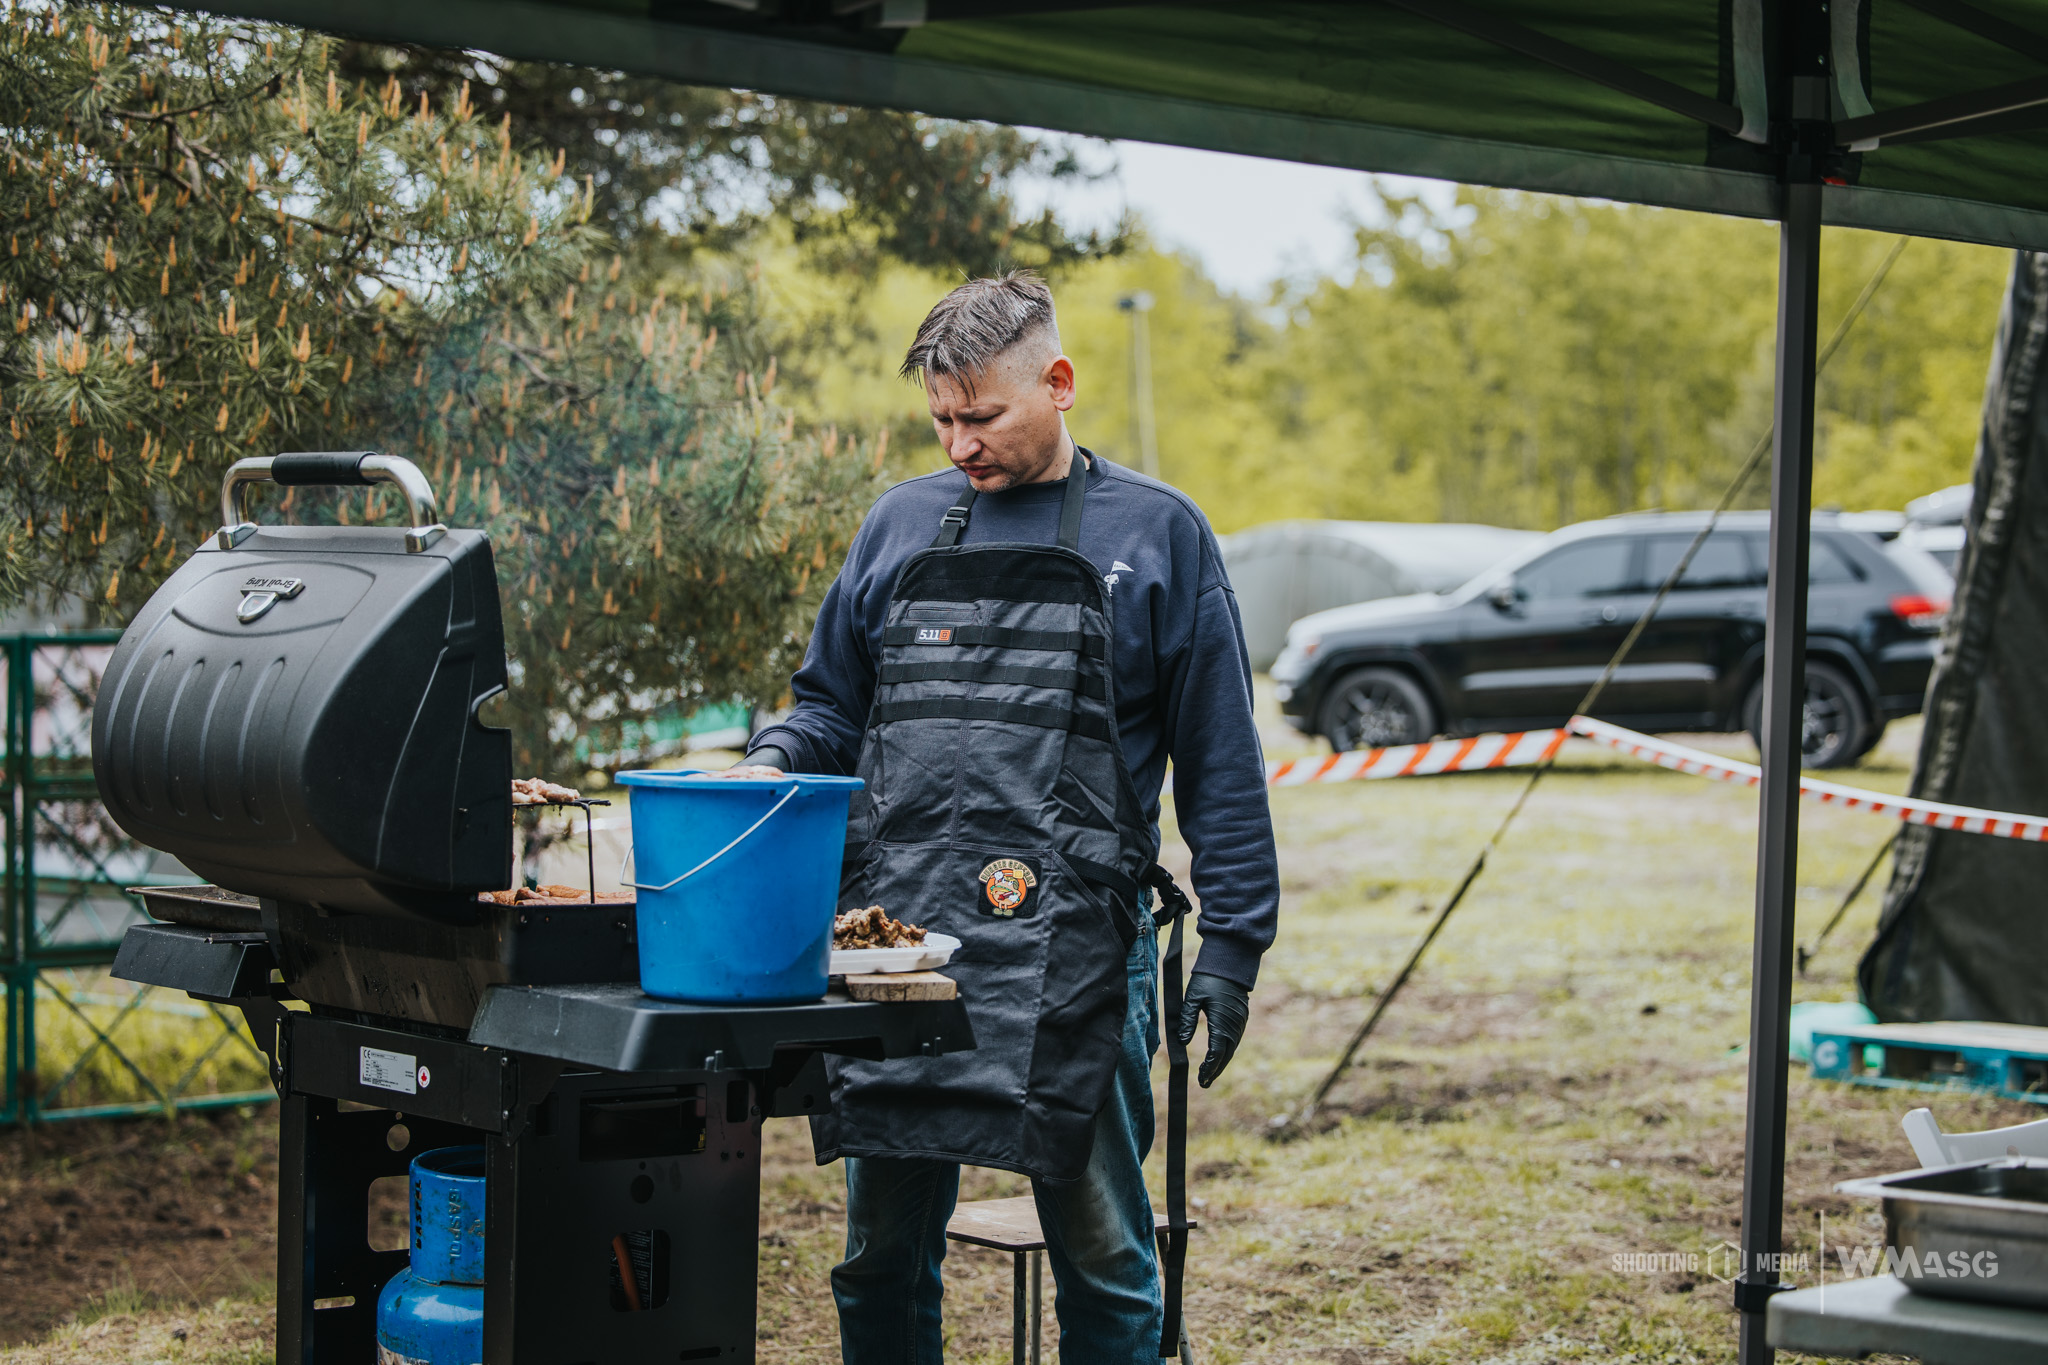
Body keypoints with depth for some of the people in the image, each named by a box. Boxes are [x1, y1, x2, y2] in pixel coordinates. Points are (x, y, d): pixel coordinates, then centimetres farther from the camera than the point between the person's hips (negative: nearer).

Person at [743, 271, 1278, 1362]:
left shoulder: (1156, 533, 5)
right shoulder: (901, 524, 14)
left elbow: (1218, 761, 4)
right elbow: (830, 706, 20)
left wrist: (1232, 941, -1)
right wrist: (772, 767, -2)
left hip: (1069, 945, -3)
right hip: (892, 937, 3)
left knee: (1101, 1254, 3)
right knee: (882, 1246, 10)